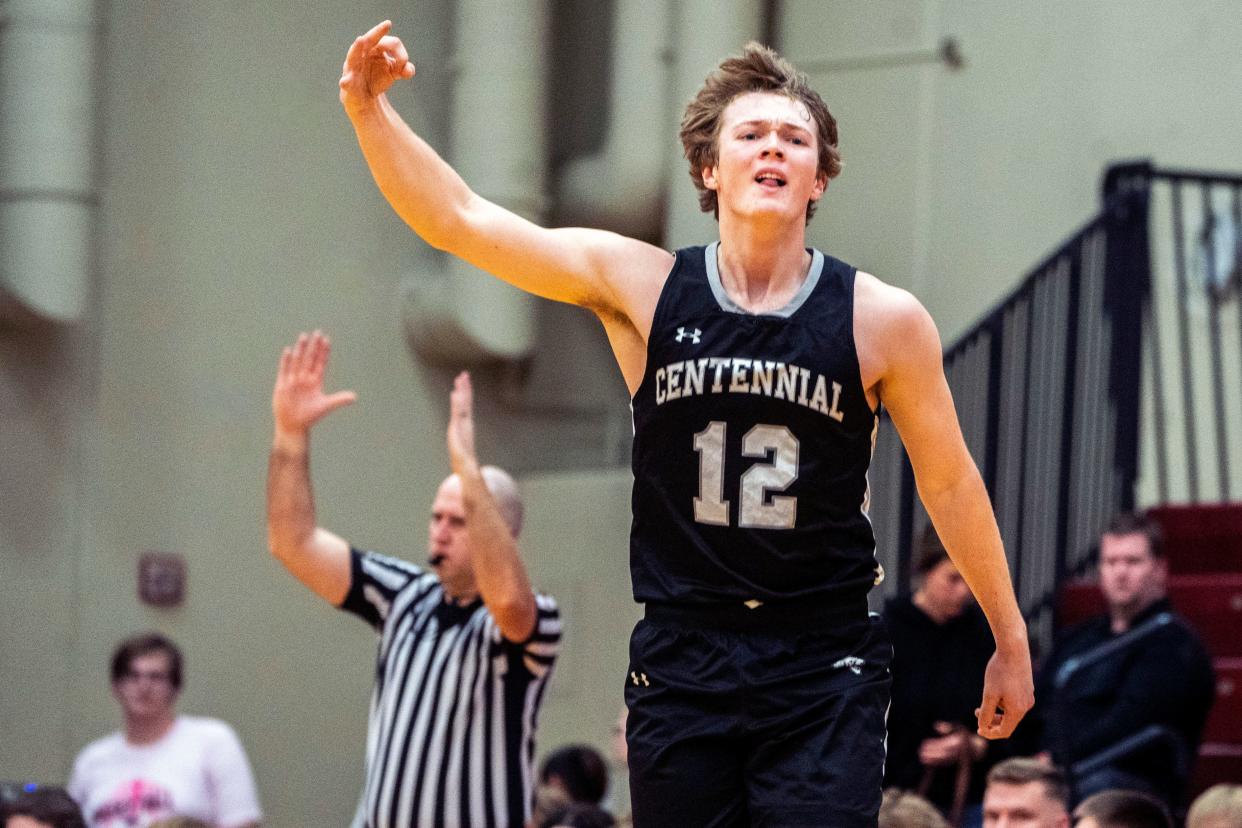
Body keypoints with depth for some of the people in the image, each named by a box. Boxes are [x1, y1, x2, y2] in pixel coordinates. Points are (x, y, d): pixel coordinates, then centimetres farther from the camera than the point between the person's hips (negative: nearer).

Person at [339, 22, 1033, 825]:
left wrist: (1011, 640, 14)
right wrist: (371, 111, -18)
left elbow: (949, 483, 8)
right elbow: (459, 219, -4)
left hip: (825, 674, -2)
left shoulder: (881, 320, -3)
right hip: (681, 664, 2)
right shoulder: (640, 286, 0)